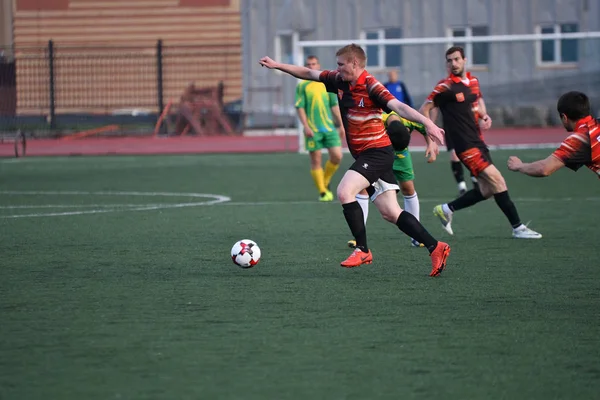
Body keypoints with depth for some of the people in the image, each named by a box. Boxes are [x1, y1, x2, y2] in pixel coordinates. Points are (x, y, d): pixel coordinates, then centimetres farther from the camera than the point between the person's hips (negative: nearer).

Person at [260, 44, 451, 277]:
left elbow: (398, 106, -30)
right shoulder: (339, 81, 7)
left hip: (377, 151, -8)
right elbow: (309, 74, 19)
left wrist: (427, 123, -43)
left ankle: (362, 250, -12)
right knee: (390, 213, 3)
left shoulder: (371, 87, -17)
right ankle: (435, 247, 5)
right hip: (363, 154, 8)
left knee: (344, 192, -21)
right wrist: (278, 66, 18)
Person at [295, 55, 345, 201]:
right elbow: (300, 107, -3)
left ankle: (325, 183, 17)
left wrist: (341, 124, 12)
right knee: (316, 161, -2)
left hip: (329, 127, 3)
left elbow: (334, 106, 15)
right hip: (312, 130, -3)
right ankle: (322, 192, 5)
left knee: (337, 156, -6)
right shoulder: (302, 86, 2)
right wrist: (306, 126, -14)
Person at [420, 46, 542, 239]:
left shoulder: (473, 81, 11)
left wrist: (483, 116, 5)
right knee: (497, 181, -13)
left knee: (487, 190, 9)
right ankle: (517, 227, -7)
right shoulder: (446, 87, -11)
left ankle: (446, 209, 23)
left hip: (477, 141, 8)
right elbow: (424, 110, -7)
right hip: (465, 145, -8)